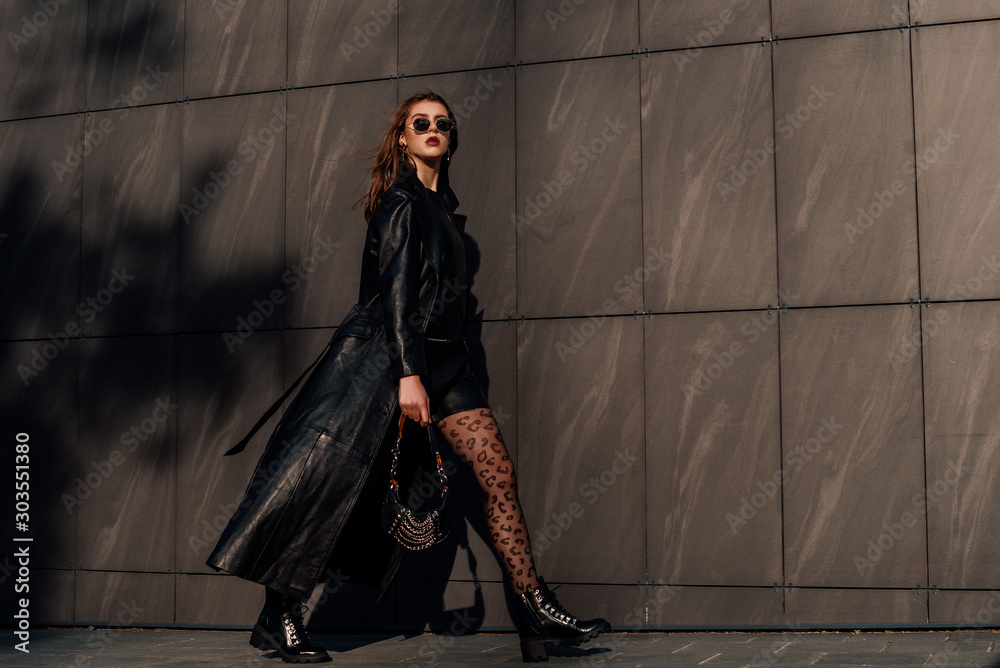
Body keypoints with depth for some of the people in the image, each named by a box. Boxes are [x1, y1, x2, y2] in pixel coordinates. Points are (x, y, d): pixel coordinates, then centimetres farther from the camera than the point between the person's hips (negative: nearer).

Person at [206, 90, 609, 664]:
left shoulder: (442, 203, 19)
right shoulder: (402, 202, -6)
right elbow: (395, 291, -15)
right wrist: (408, 374, -23)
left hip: (442, 358, 8)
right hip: (386, 356, -8)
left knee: (499, 474, -3)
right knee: (334, 483, -5)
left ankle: (535, 609, -2)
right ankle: (280, 616, 5)